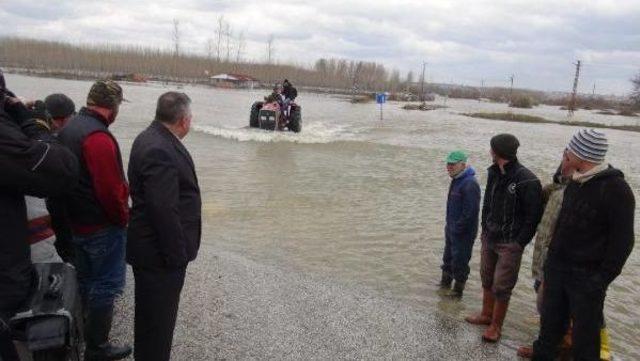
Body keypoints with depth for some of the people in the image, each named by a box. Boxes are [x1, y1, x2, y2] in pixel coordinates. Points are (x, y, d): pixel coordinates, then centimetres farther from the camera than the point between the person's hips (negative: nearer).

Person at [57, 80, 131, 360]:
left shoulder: (68, 129, 7)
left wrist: (75, 211, 17)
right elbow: (110, 190, -27)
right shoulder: (99, 137, -25)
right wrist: (123, 218, -11)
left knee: (85, 279, 24)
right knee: (107, 284, 4)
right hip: (103, 227, -9)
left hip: (76, 222, 9)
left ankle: (82, 326, 41)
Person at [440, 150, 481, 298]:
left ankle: (458, 289, 18)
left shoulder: (470, 184, -24)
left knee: (460, 262, 3)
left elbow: (471, 211, -27)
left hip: (463, 233, -10)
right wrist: (449, 225, 15)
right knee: (448, 256, 23)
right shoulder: (456, 180, 8)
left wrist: (457, 228, -21)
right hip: (452, 228, 10)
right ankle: (446, 281, 41)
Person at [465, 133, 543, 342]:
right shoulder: (494, 173, 1)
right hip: (489, 238, 7)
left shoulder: (527, 181, -21)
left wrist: (519, 242, -14)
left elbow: (533, 216, -16)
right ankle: (486, 315, 37)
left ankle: (496, 325, 20)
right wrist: (484, 228, 11)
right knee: (487, 279, 19)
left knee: (501, 287, 3)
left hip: (510, 244, -7)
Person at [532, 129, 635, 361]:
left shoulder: (615, 189, -16)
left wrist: (602, 279, -16)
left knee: (584, 333, 5)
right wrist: (552, 257, 14)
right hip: (556, 268, 7)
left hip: (586, 277, -7)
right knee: (550, 324, 18)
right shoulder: (574, 183, 7)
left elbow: (622, 241, -15)